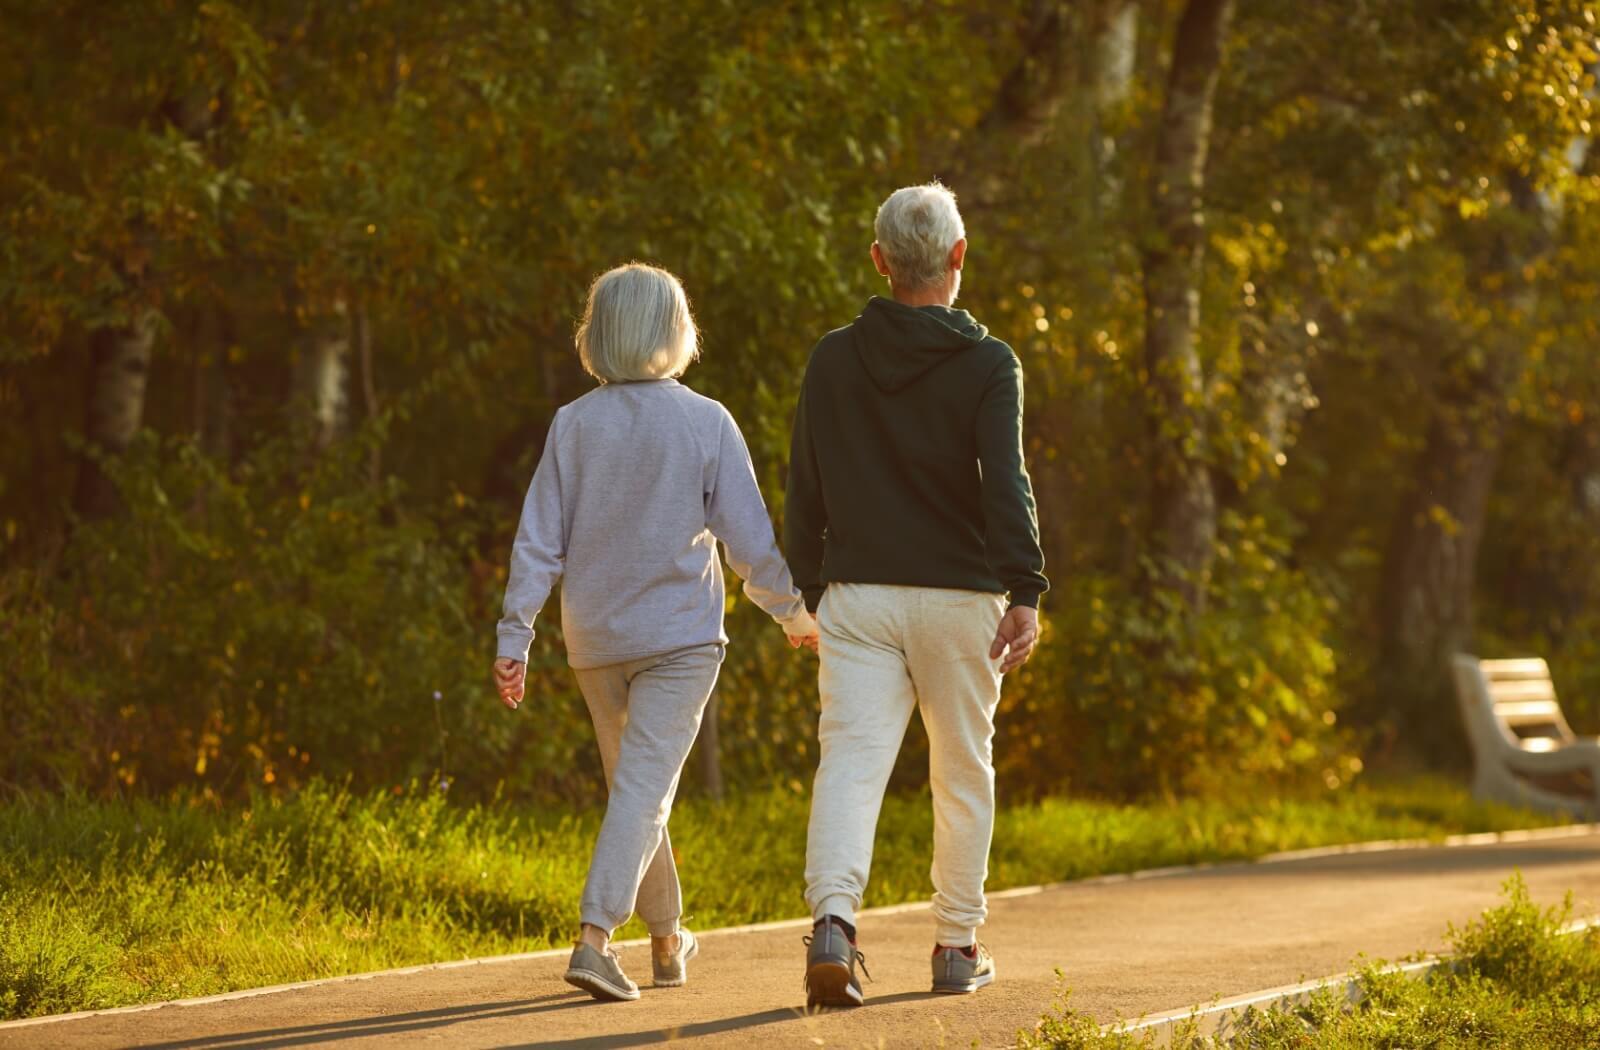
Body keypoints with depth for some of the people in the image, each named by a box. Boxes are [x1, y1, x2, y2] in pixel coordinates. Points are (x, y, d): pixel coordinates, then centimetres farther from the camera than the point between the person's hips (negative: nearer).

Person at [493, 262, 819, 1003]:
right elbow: (750, 537, -6)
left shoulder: (573, 425, -2)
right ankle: (594, 937, -22)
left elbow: (539, 541, -2)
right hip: (680, 635, -3)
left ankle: (667, 941, 30)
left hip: (595, 639, 4)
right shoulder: (706, 424, -9)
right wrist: (792, 609, 10)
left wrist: (514, 637, 1)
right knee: (645, 790, -6)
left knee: (634, 786, 18)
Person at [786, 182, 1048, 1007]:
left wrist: (808, 588, 19)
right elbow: (1004, 483, -16)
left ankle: (833, 916, -29)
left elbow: (805, 489, 9)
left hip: (857, 596, 2)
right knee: (962, 770, 11)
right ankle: (958, 945, 17)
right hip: (958, 597, -2)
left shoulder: (833, 360, 5)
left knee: (851, 756, -7)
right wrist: (1026, 591, -20)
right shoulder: (987, 366, -5)